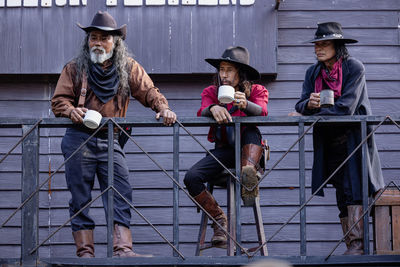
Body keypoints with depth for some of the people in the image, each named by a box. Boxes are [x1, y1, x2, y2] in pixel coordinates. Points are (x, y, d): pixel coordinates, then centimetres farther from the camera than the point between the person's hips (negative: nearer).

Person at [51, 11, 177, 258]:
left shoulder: (128, 68, 8)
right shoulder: (75, 68, 6)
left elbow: (148, 91, 0)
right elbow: (58, 100, 2)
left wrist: (163, 107, -20)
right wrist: (71, 110, -21)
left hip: (110, 140, 1)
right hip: (79, 139, -1)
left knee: (121, 194, -9)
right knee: (80, 197, -1)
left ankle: (123, 248, -12)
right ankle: (85, 251, 1)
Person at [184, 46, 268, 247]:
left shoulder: (256, 91, 5)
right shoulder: (211, 92, 10)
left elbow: (262, 112, -18)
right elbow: (201, 113, -11)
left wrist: (245, 104, -43)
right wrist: (213, 109, -37)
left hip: (248, 149, -2)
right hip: (223, 150, 2)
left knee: (252, 132, -34)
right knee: (191, 178, -21)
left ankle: (249, 170, -50)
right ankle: (219, 219, -7)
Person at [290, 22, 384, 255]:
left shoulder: (355, 68, -8)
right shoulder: (314, 72, 11)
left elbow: (345, 108, -17)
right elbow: (301, 105, 4)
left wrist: (307, 116, -18)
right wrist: (310, 104, -22)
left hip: (353, 138, -6)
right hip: (329, 142, 6)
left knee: (353, 190, -17)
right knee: (342, 193, 4)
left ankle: (358, 245, -22)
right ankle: (351, 246, 5)